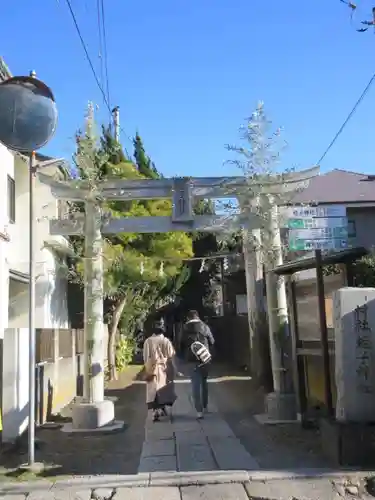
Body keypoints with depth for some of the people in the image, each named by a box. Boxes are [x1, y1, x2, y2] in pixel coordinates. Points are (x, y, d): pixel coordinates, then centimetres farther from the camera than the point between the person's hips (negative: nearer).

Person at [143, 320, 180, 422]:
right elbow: (171, 357, -2)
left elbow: (146, 357, -6)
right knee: (163, 390, 18)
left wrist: (147, 371, 2)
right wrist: (174, 371, 7)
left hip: (152, 370, -1)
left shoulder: (148, 341, -7)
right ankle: (162, 408, 29)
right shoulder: (166, 341, -5)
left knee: (154, 391, -1)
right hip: (164, 369, 1)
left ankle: (156, 412, -9)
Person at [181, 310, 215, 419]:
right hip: (204, 358, 2)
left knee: (195, 384, 0)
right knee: (204, 382, 18)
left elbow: (182, 344, 2)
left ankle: (199, 410, -5)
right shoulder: (204, 326, 0)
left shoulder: (185, 328, -2)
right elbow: (212, 342, 7)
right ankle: (204, 407, 26)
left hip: (192, 359, -2)